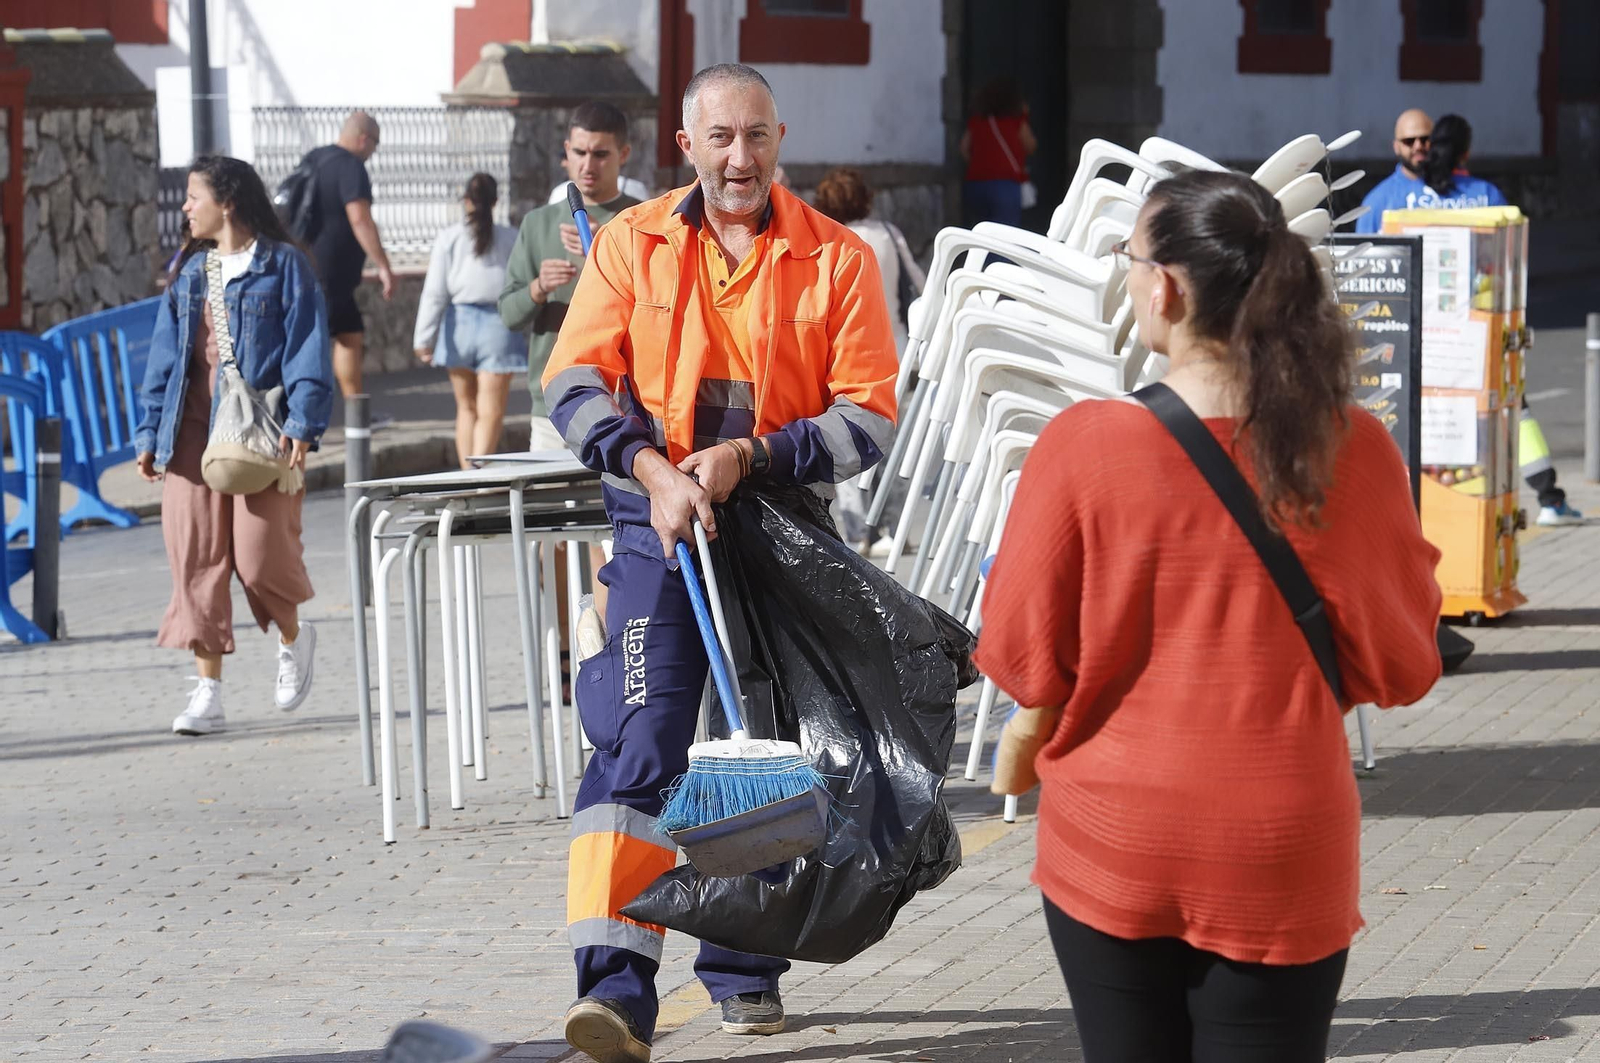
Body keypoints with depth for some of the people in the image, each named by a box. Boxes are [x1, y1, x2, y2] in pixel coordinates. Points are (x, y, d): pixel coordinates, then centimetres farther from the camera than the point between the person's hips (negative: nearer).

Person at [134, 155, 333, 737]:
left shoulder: (283, 265, 0)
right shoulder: (189, 272, 17)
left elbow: (306, 347, -5)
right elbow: (165, 357, 17)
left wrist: (301, 422, -15)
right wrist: (150, 433, 11)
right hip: (194, 434, 5)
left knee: (260, 553, -9)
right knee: (197, 558, -2)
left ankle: (292, 638, 24)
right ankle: (207, 694, 2)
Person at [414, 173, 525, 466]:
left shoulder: (449, 238, -3)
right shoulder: (512, 239, -2)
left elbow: (434, 292, -5)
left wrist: (423, 339, -1)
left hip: (460, 323, 1)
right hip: (499, 324, -1)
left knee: (466, 407, 17)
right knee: (490, 413, -1)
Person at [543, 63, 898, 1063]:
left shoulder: (837, 258, -1)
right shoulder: (633, 244, 2)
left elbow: (869, 417, -5)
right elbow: (577, 379, -3)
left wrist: (747, 455, -18)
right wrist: (655, 472, -19)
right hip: (659, 526, -1)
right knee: (639, 744, -14)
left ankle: (747, 969, 27)